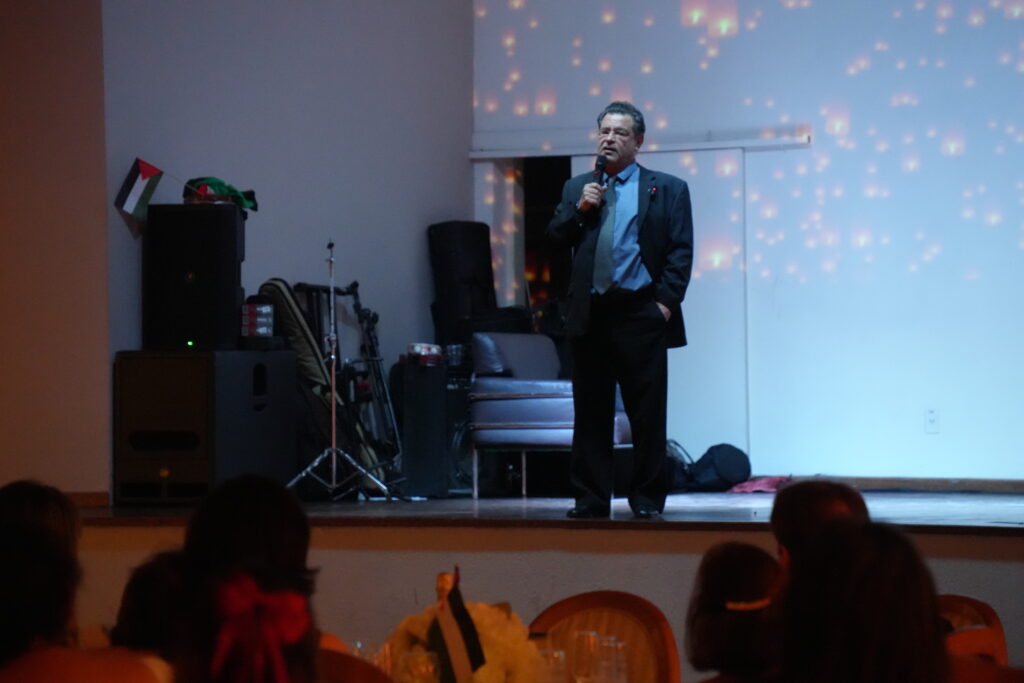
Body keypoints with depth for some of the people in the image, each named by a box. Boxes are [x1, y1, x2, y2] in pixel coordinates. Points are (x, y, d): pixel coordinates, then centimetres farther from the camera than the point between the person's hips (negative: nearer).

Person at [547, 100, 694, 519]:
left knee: (647, 412, -2)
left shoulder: (667, 189, 7)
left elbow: (681, 251, 1)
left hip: (641, 314, -3)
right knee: (590, 411, 5)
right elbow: (554, 238, 10)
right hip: (590, 313, 3)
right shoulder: (577, 188, 17)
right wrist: (579, 209, -5)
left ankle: (647, 498, 6)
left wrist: (666, 300, -8)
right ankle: (591, 498, 9)